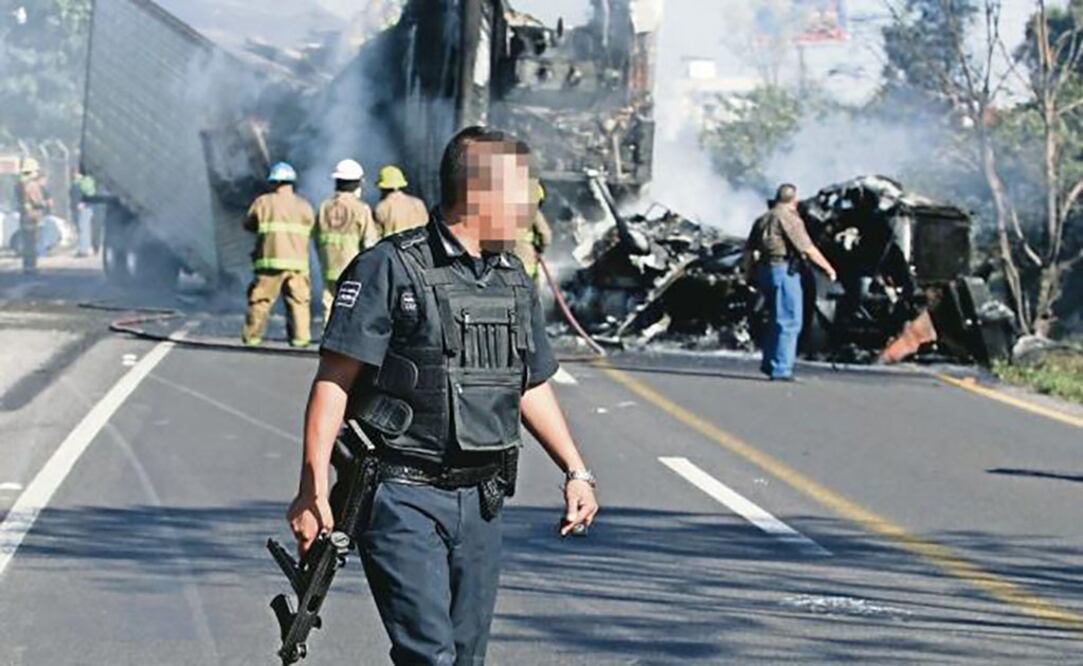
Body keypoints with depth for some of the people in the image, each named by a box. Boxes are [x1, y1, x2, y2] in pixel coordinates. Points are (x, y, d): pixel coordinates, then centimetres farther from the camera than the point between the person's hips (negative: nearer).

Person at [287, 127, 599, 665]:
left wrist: (576, 471, 17)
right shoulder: (390, 270, -9)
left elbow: (532, 387, 25)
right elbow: (334, 380, -11)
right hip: (403, 498, -7)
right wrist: (314, 489, -17)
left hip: (480, 502, 7)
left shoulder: (514, 282, 13)